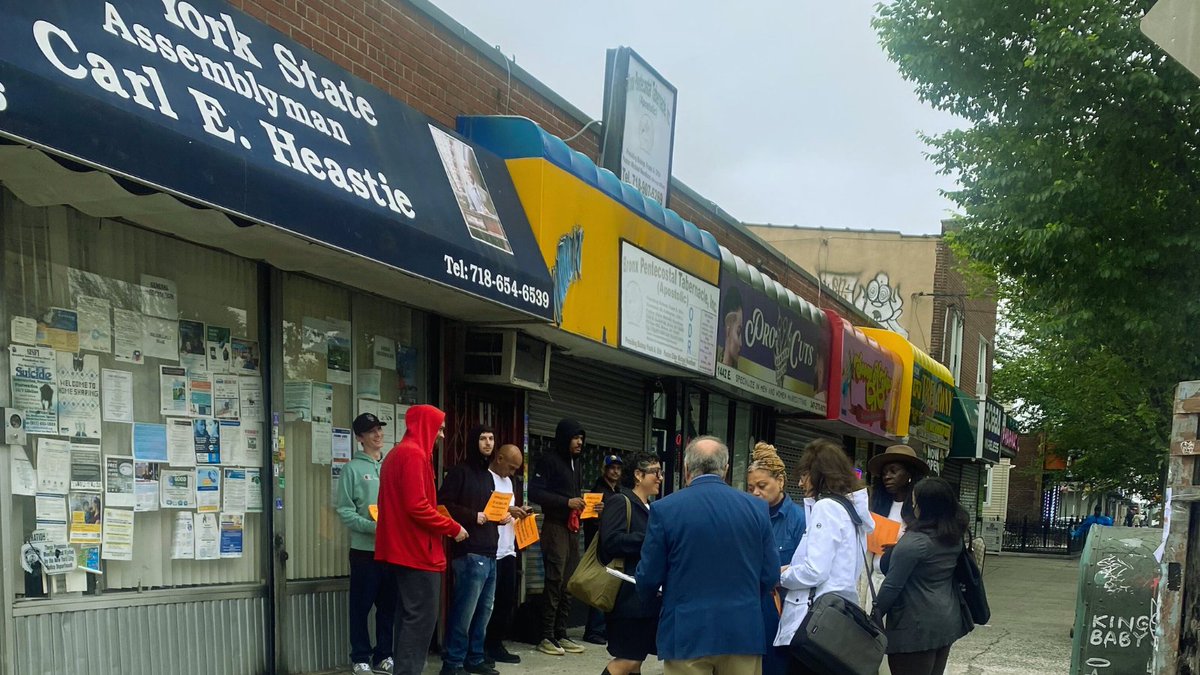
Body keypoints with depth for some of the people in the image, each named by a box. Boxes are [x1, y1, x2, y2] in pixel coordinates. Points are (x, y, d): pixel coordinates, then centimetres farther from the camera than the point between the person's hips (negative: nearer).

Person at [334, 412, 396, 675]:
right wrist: (373, 527, -19)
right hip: (365, 548, -4)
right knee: (362, 606, 4)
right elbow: (344, 511, -9)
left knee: (389, 605, 11)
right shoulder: (353, 468, -4)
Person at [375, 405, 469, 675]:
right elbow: (418, 506, -22)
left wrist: (442, 519, 15)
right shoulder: (414, 454, -15)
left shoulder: (396, 453, 17)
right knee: (421, 617, -6)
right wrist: (453, 528, -11)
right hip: (418, 550, -10)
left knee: (408, 615, 13)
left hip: (404, 548, 10)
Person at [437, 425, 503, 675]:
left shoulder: (488, 475, 20)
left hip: (489, 553, 8)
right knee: (465, 610, -8)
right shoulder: (460, 471, -5)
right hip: (469, 553, -8)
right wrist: (473, 516, -17)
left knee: (484, 610, 11)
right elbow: (443, 504, -14)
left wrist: (501, 516, 9)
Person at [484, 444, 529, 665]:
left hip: (508, 550, 8)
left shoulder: (510, 481, 19)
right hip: (489, 551, -8)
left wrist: (517, 513, 4)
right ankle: (481, 648, 8)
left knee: (507, 600, 10)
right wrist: (506, 510, -20)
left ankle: (495, 645, 19)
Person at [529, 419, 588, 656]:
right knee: (554, 582, -8)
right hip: (555, 527, -8)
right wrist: (567, 502, -18)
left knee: (569, 583, 6)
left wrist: (582, 504, 5)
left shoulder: (577, 463, 18)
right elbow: (535, 493, -15)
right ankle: (546, 637, -1)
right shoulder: (549, 460, -7)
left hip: (573, 528, 8)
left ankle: (560, 634, 13)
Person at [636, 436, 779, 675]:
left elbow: (649, 575, -2)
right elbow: (770, 575, 4)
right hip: (743, 632, 2)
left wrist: (648, 597, 22)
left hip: (688, 633, -2)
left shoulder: (665, 509, -7)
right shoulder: (756, 508, 0)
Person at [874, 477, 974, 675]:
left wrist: (876, 616, -5)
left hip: (916, 627, -8)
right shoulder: (955, 538, 5)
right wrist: (897, 551, 20)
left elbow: (892, 586, -18)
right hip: (948, 621, 8)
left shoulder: (914, 542, -20)